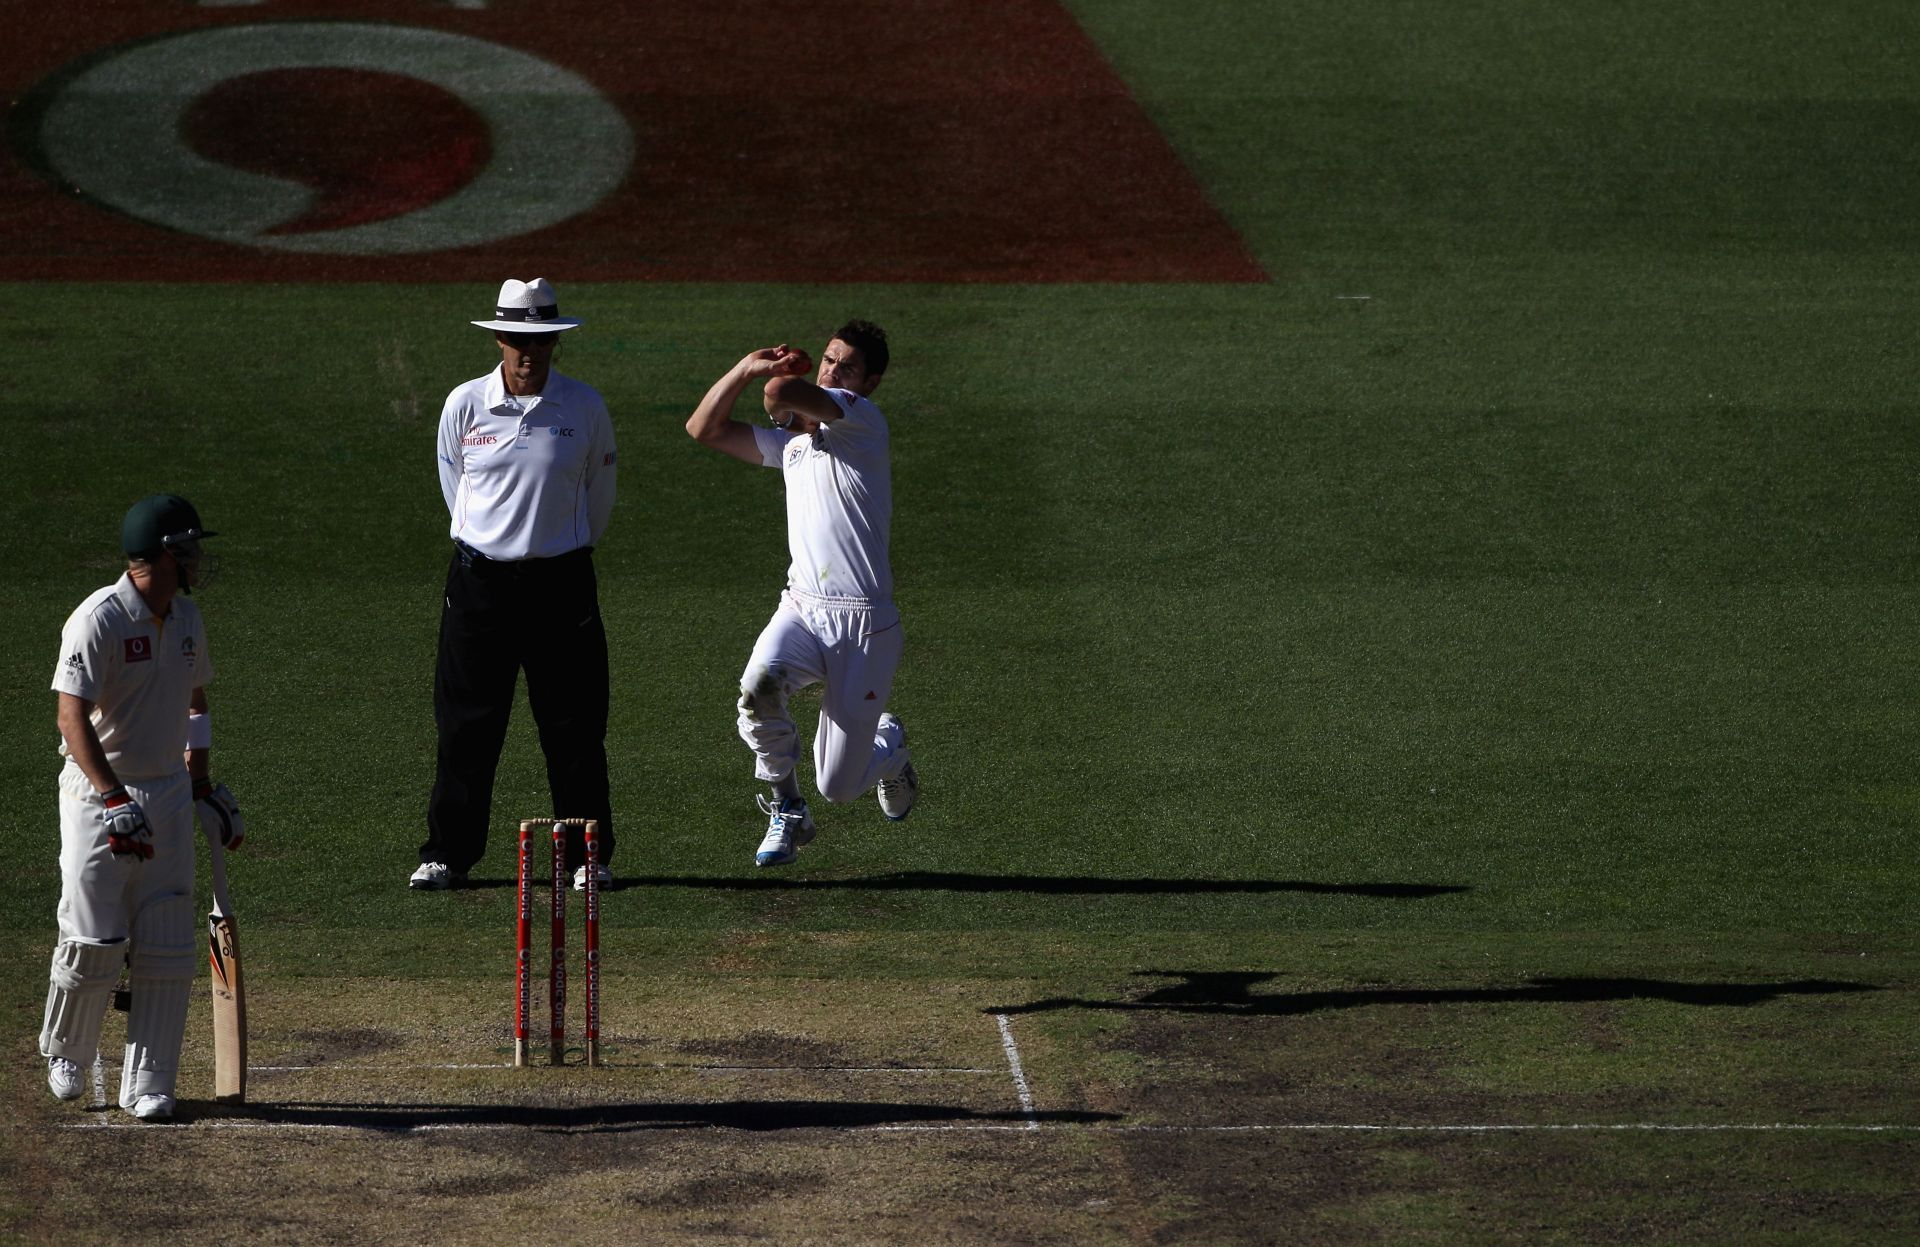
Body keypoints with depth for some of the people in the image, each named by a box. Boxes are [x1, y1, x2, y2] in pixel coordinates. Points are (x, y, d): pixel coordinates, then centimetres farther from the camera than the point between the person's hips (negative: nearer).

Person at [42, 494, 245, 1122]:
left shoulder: (186, 618, 9)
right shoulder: (99, 620, -15)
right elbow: (72, 717, -21)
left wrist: (203, 788, 19)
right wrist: (114, 799, -30)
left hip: (168, 794, 6)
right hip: (99, 793, -6)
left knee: (168, 947, 0)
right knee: (94, 941, -6)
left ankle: (148, 1084, 6)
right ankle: (65, 1053, 20)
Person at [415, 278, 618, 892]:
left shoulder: (585, 407, -1)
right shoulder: (465, 405, -1)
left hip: (561, 581, 0)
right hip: (480, 581, 0)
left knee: (574, 725, 3)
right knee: (466, 725, 3)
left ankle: (588, 855, 11)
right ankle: (448, 853, 11)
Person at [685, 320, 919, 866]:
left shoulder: (862, 418, -5)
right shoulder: (790, 440, 18)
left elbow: (781, 392, -20)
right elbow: (704, 427, 17)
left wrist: (775, 374, 5)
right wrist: (748, 367, 5)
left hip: (864, 622, -5)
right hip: (801, 610, 5)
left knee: (838, 785, 1)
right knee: (758, 684, -31)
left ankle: (888, 745, 39)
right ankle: (786, 811, -8)